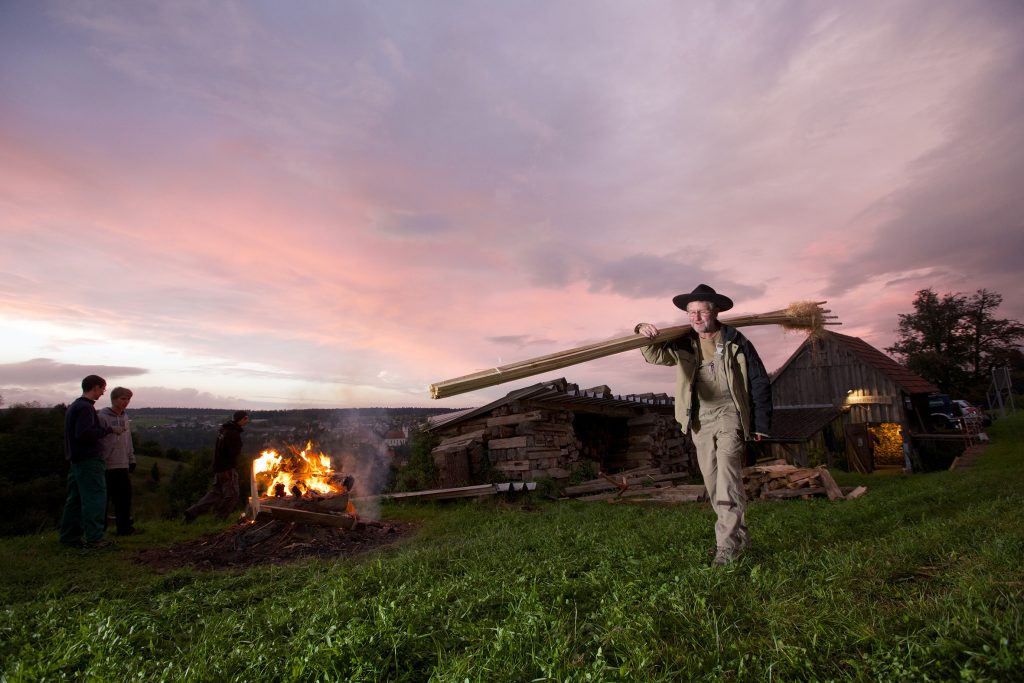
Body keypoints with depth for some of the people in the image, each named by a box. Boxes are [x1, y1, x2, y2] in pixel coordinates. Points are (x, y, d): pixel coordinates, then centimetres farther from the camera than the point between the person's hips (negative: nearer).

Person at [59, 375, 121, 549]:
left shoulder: (73, 406, 16)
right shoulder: (86, 407, -15)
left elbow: (77, 432, 19)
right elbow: (84, 434, -25)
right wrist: (108, 430, -15)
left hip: (76, 459, 10)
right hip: (89, 460, -10)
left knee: (75, 498, 14)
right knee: (95, 497, -6)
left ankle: (69, 536, 20)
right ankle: (94, 538, -4)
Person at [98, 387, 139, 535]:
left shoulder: (124, 417, 12)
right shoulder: (103, 417, -9)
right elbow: (97, 441, -12)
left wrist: (131, 460, 16)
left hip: (123, 465, 7)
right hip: (108, 466, -7)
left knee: (125, 496, 9)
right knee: (104, 497, 2)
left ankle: (125, 527, 16)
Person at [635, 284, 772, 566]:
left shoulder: (736, 342, -4)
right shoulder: (684, 345, 6)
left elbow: (759, 383, 0)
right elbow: (656, 354, -8)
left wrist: (761, 424, -1)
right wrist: (645, 334, -30)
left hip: (730, 415, -4)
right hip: (700, 420, 5)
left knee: (727, 478, -17)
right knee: (713, 483, 10)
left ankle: (727, 543, -12)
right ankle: (739, 536, 25)